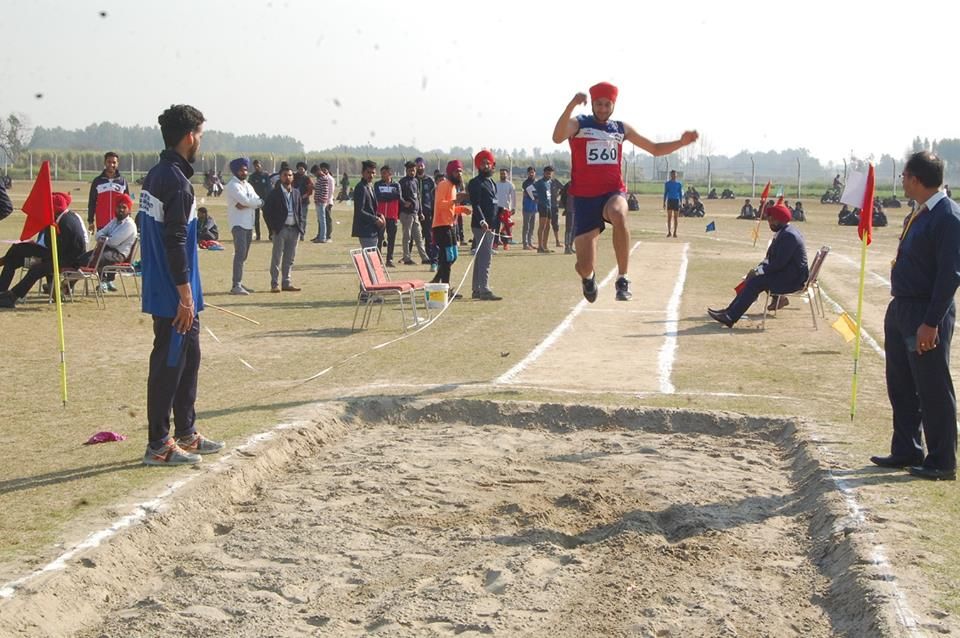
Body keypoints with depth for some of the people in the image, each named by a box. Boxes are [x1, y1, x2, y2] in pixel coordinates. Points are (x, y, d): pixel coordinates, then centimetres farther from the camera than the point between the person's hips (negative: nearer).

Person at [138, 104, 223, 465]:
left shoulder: (156, 175, 11)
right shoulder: (176, 181, -19)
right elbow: (175, 243, -22)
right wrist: (185, 297, -19)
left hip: (163, 290, 10)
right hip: (174, 296, -10)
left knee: (188, 358, 17)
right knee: (168, 365, -2)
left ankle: (186, 435, 27)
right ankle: (158, 445, 6)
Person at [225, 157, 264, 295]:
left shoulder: (248, 185, 19)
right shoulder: (233, 185, -7)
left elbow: (257, 201, 4)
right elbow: (245, 200, -20)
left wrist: (245, 204, -15)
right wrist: (260, 202, -3)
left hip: (248, 224, 8)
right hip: (238, 223, -8)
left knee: (243, 255, 11)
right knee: (240, 253, -17)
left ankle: (239, 284, 18)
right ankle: (236, 286, -21)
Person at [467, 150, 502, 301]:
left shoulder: (491, 182, 19)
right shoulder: (475, 183, -9)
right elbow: (475, 205, -18)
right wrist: (482, 221, -29)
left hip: (490, 225, 10)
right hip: (481, 225, -10)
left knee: (481, 257, 13)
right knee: (485, 258, -13)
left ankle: (477, 290, 19)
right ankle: (484, 290, -14)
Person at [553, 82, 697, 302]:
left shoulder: (622, 128, 12)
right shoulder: (578, 124, 0)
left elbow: (655, 149, 22)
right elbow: (557, 138, -23)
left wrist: (681, 142, 5)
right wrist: (571, 106, -37)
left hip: (613, 193, 1)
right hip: (585, 197, -1)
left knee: (618, 215, -39)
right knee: (584, 266, -5)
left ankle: (623, 279, -28)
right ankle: (589, 277, 36)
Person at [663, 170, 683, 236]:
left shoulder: (679, 184, 6)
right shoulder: (667, 183, 5)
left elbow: (680, 193, 8)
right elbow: (665, 193, 8)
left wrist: (681, 203, 2)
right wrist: (664, 202, 4)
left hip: (676, 201, 0)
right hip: (669, 200, 0)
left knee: (676, 217, 1)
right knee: (669, 216, -3)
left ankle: (675, 232, 5)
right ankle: (669, 232, 2)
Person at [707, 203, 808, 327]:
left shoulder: (788, 235, -21)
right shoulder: (783, 232, 13)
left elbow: (779, 263, -24)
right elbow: (771, 258, 17)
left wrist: (759, 272, -16)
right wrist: (758, 269, 2)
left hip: (792, 278, -10)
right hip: (786, 273, 10)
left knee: (756, 282, -19)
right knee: (753, 279, 8)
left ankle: (730, 317, -20)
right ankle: (731, 310, 9)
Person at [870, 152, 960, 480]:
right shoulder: (921, 214, 11)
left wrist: (931, 323, -23)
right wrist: (899, 309, 17)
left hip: (926, 317, -10)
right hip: (901, 309, 10)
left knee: (933, 391, 0)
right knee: (900, 387, 16)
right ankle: (907, 451, 28)